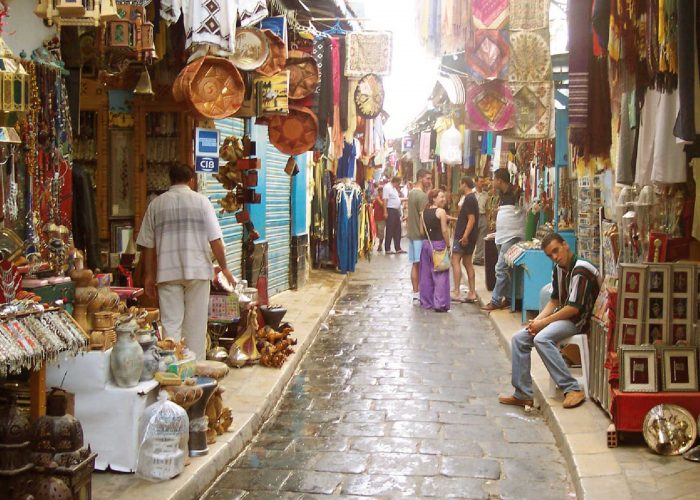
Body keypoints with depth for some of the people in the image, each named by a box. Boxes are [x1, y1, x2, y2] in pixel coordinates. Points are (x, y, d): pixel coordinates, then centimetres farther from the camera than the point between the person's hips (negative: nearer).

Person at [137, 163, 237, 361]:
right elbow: (215, 240, -3)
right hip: (197, 270, -1)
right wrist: (224, 268, 5)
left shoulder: (156, 204, 7)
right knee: (196, 323, 7)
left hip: (167, 272, 1)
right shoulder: (201, 201, 1)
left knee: (171, 323, 4)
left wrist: (149, 274, 15)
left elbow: (147, 244, 7)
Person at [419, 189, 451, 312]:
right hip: (438, 244, -7)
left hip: (426, 243, 7)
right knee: (440, 275, -2)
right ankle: (440, 304, -5)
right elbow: (444, 230, -14)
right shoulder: (441, 211, -12)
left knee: (426, 274, 12)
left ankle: (426, 302, 19)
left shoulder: (424, 212, 7)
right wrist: (448, 245, -6)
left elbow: (422, 229, 9)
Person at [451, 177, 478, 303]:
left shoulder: (469, 199, -14)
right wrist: (454, 219, 36)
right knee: (467, 262, 11)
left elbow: (471, 219, -21)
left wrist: (465, 236, -26)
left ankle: (456, 292, -12)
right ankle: (472, 293, 11)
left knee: (455, 261, -9)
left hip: (463, 236, -10)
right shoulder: (472, 198, 16)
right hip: (470, 236, 10)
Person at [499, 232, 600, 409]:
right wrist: (537, 319, -3)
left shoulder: (581, 270, -19)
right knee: (519, 339, 1)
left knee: (541, 339, -32)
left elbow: (574, 308, -22)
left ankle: (572, 389, -30)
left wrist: (544, 322, -16)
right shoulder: (558, 269, 10)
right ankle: (523, 394, 2)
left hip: (580, 320, -10)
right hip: (563, 316, 10)